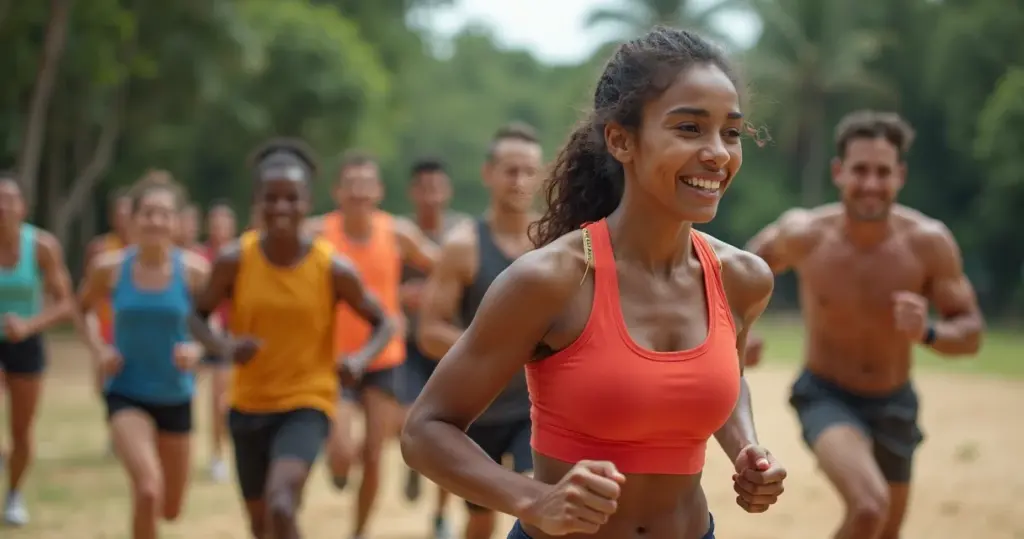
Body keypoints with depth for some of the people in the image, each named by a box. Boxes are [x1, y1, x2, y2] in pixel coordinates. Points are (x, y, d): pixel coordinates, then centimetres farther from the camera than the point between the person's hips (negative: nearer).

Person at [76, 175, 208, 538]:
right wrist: (98, 350, -6)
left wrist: (197, 348, -21)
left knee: (170, 509, 16)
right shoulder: (109, 267, -10)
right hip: (126, 394, -2)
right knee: (149, 490, -26)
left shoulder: (194, 270, -12)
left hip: (176, 396, 2)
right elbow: (80, 309, 9)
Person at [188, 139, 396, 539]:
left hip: (307, 404, -3)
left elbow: (383, 323, 0)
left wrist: (362, 359, -22)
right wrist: (224, 347, -19)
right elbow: (198, 315, 3)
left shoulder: (334, 269, -13)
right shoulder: (234, 261, -10)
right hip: (249, 405, 3)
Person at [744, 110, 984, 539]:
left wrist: (928, 332, -34)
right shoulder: (805, 233, -19)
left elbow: (971, 333, -12)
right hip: (826, 396, -3)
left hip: (894, 405, 3)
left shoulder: (929, 243, -19)